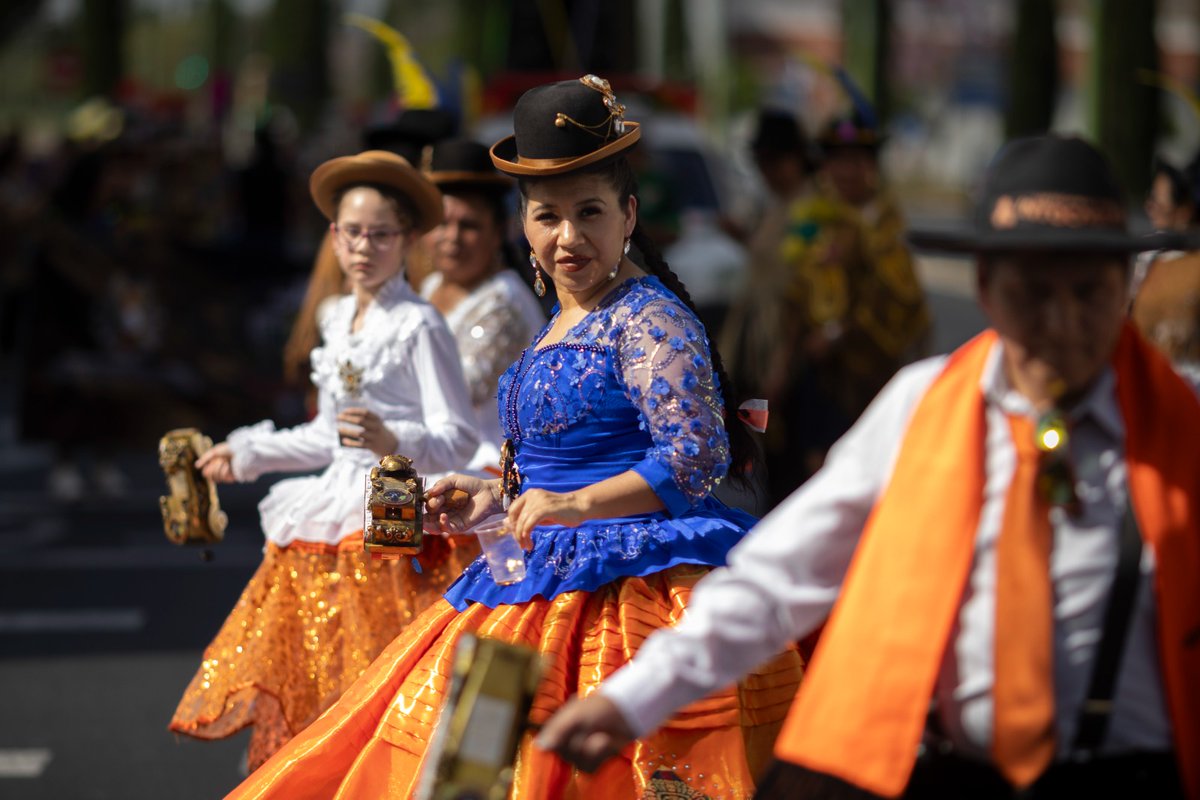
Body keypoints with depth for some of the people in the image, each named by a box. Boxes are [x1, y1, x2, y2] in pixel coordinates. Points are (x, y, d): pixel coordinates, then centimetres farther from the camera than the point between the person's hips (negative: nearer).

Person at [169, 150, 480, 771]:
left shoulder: (418, 326, -10)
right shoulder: (339, 319, 13)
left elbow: (458, 439, -14)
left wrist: (393, 442, -32)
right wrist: (247, 452, 35)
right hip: (332, 527, 8)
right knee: (308, 683, 7)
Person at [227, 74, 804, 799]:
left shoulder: (649, 319, -12)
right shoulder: (562, 329, 18)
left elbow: (698, 457, -22)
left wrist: (574, 504, -27)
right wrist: (499, 495, 19)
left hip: (629, 573, -10)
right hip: (553, 574, 10)